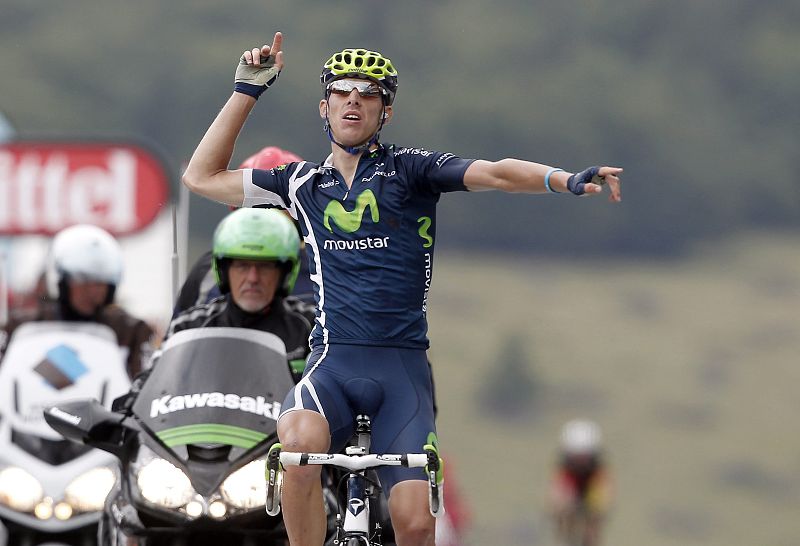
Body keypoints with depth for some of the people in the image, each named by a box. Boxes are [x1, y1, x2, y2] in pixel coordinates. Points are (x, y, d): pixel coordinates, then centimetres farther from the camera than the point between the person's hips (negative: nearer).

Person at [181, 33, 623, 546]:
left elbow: (493, 173, -8)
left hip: (402, 366, -1)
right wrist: (247, 90, 14)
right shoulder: (304, 183, 15)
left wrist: (568, 179, -26)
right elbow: (202, 177, 18)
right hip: (332, 363, 1)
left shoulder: (409, 169, 7)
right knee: (299, 445, -33)